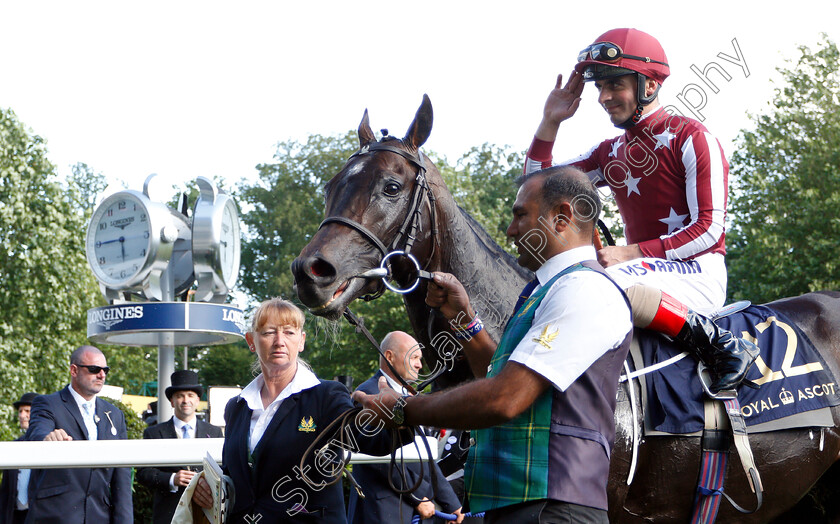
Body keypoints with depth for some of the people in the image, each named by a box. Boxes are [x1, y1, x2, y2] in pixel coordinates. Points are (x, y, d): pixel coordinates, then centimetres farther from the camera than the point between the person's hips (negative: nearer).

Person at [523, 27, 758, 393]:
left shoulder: (690, 137, -5)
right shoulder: (610, 153, 17)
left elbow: (709, 229, -12)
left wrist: (630, 253, -19)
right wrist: (550, 122, 8)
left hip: (699, 272, -8)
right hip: (646, 271, 8)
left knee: (607, 283, -36)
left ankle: (719, 344, -29)